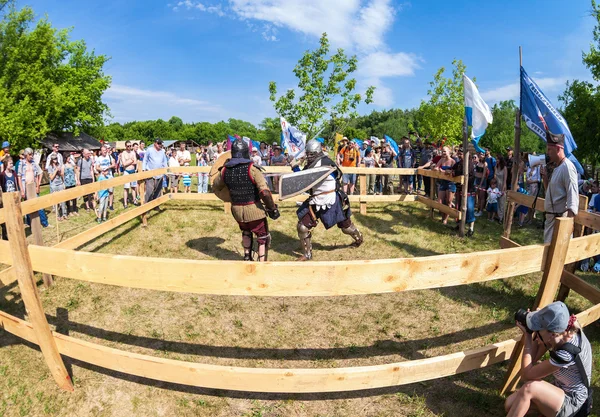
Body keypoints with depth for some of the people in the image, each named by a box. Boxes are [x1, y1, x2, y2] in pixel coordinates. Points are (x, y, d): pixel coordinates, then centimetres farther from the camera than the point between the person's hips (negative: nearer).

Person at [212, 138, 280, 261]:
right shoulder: (252, 169, -18)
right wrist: (272, 208, -12)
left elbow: (216, 187, 16)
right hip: (254, 209, -5)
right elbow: (265, 192, -25)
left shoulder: (225, 170, -3)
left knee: (246, 232, 33)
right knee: (263, 238, 14)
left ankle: (247, 257, 40)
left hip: (236, 210, 5)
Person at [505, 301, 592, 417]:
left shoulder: (566, 354, -35)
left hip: (571, 402, -7)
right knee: (510, 405, -10)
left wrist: (527, 335, -24)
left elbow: (526, 375, -23)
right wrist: (533, 333, -16)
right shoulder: (563, 330, -13)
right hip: (559, 391, 7)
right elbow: (533, 359, -2)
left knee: (529, 387, -33)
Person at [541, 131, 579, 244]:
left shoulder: (567, 167, -14)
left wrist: (569, 220, -27)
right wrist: (545, 177, 10)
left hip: (561, 218, -10)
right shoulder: (557, 168, 16)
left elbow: (573, 196, -21)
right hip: (551, 216, 10)